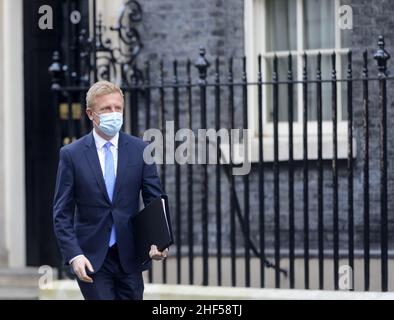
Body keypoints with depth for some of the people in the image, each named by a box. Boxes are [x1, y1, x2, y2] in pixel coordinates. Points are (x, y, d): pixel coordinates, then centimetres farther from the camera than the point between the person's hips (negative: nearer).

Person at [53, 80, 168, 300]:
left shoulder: (140, 150, 3)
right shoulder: (72, 154, -2)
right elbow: (62, 213, -2)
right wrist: (74, 255, -14)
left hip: (129, 257, 2)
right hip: (91, 258, -2)